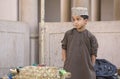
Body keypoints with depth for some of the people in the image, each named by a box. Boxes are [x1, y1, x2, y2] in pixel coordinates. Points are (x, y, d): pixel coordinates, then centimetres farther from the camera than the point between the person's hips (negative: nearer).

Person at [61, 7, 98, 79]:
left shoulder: (90, 36, -6)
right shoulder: (68, 34, 0)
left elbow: (93, 54, -2)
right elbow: (64, 48, 9)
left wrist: (91, 67, -4)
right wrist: (65, 62, 4)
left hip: (86, 70, -1)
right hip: (70, 69, 2)